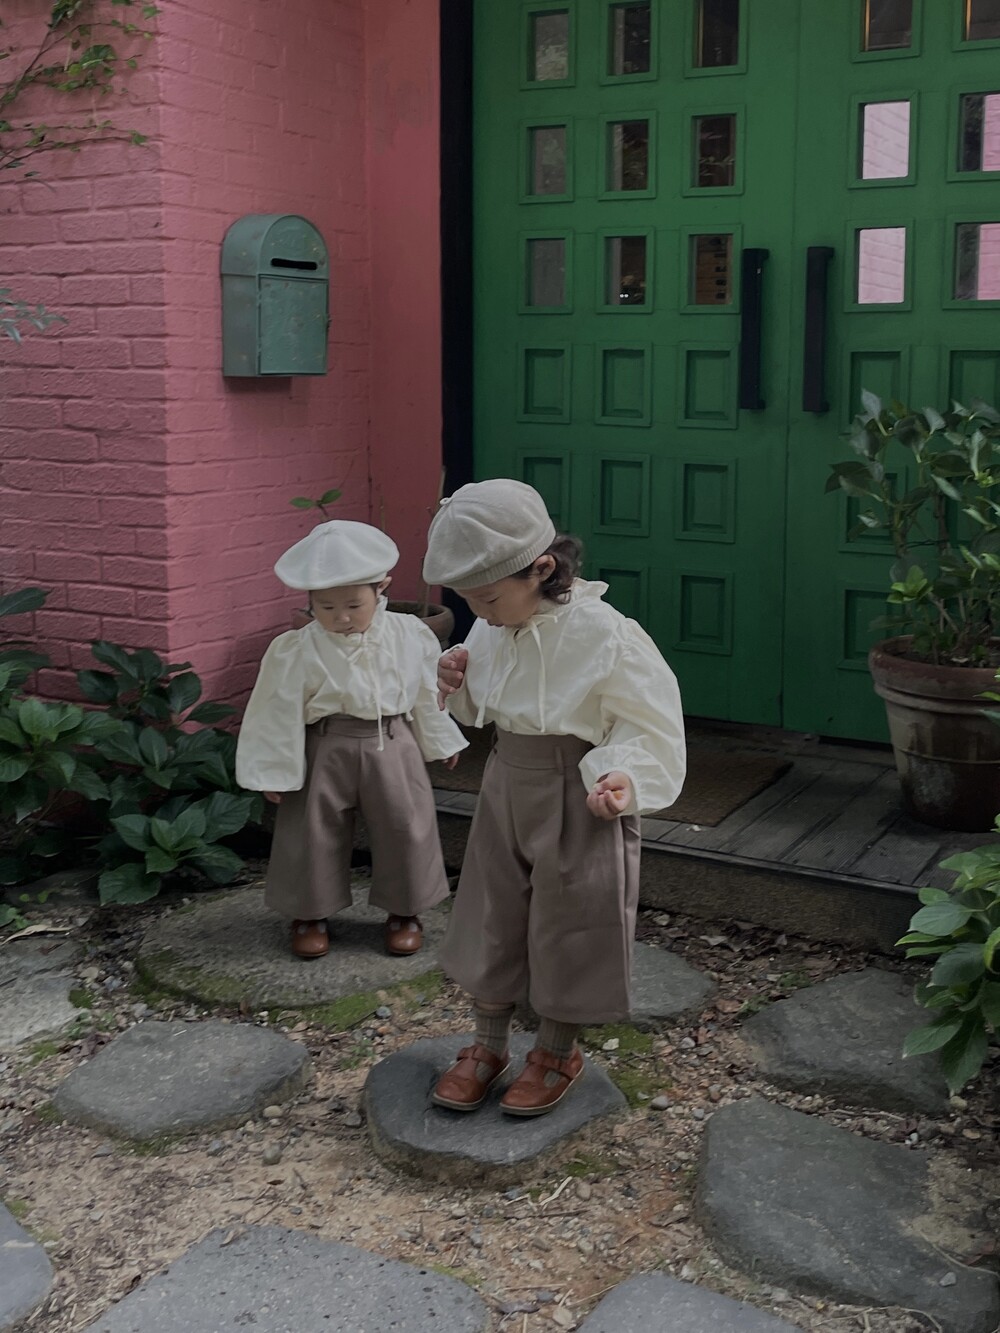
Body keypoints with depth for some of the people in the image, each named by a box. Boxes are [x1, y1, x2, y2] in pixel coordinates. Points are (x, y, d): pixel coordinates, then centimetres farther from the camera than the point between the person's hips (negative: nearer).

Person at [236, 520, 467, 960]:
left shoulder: (410, 636, -6)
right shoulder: (296, 651, -14)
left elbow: (429, 692, 7)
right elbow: (280, 712, -8)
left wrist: (439, 741, 16)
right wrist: (275, 772, -6)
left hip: (393, 746, 2)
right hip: (326, 752, -1)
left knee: (406, 826, 9)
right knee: (313, 830, 8)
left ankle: (404, 911, 29)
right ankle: (310, 913, 28)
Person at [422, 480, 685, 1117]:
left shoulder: (604, 636, -24)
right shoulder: (493, 629, -5)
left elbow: (651, 726, -17)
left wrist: (624, 779, -34)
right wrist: (459, 683, -8)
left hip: (575, 801, -6)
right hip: (507, 786, 6)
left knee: (568, 927, 10)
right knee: (490, 918, 16)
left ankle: (558, 1053, 33)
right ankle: (489, 1046, 36)